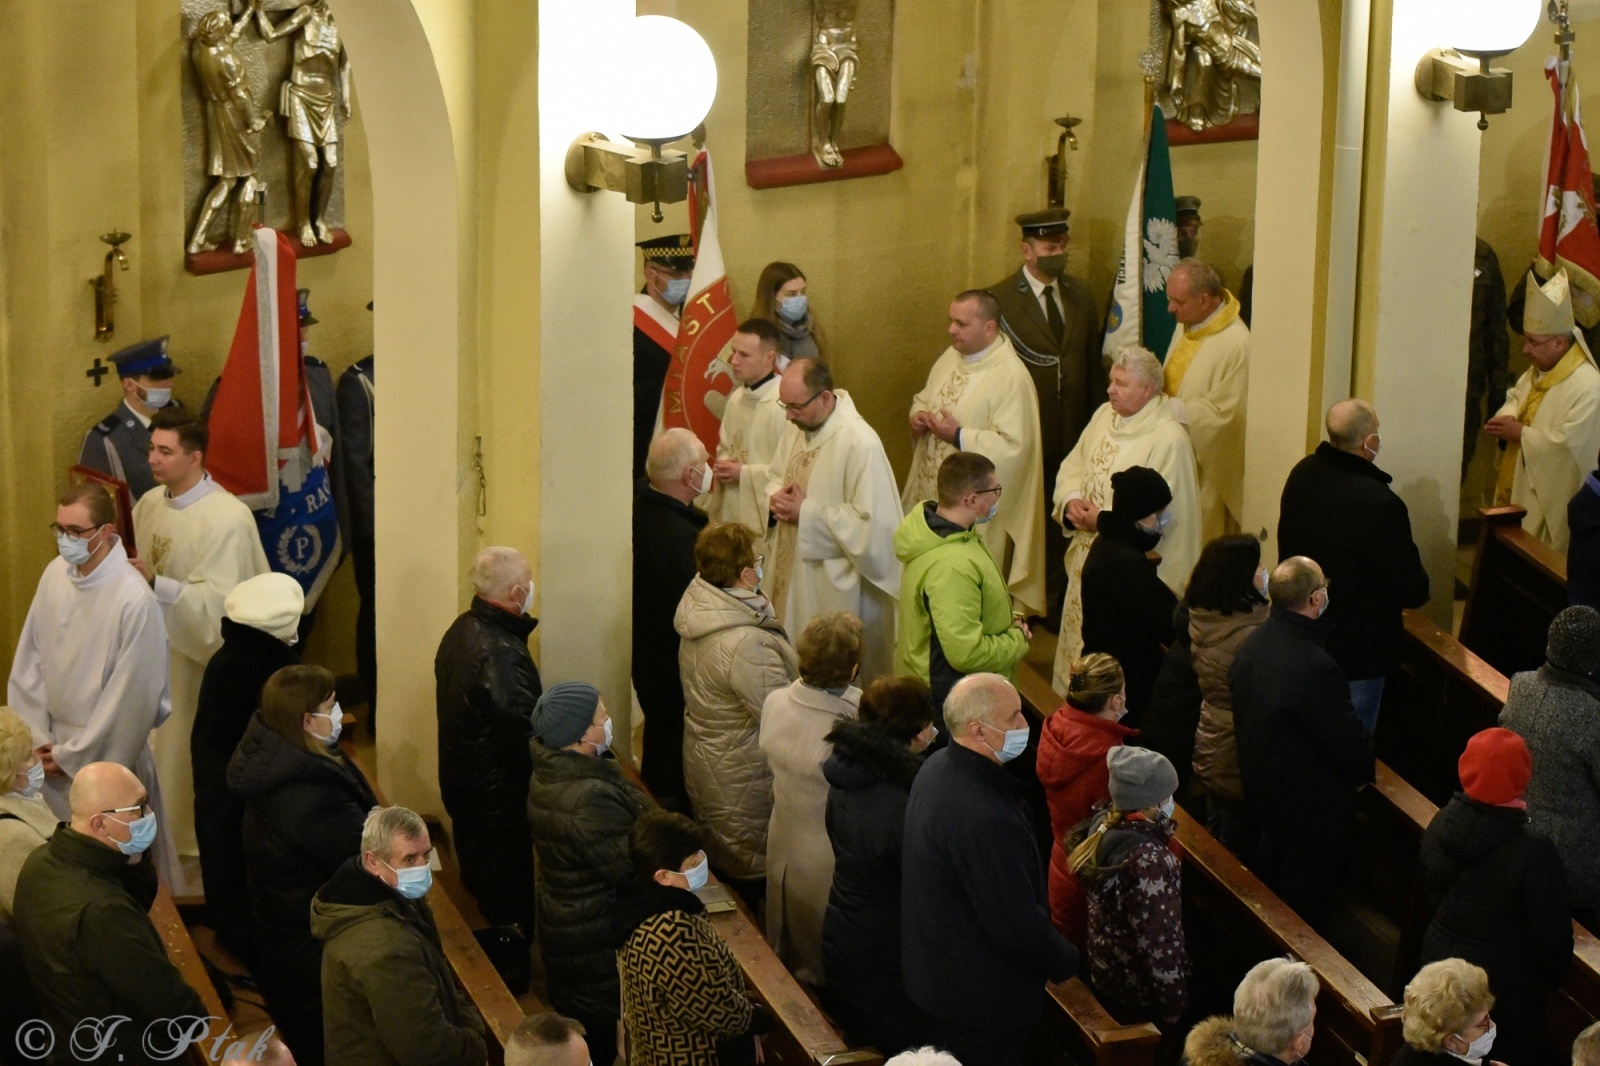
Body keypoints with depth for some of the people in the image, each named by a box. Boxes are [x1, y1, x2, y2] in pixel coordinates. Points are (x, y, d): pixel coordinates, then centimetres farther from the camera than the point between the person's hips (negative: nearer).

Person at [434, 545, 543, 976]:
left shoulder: (462, 629, -1)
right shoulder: (501, 652, -32)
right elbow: (523, 733, -33)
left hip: (460, 780, 10)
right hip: (498, 792, -10)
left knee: (476, 876, 26)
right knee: (507, 891, 8)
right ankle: (508, 971, 22)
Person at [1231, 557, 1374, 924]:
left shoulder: (1251, 645, -9)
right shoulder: (1315, 668, -37)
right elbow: (1350, 742, -27)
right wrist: (1364, 770, -3)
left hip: (1261, 784, 9)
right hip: (1311, 804, -9)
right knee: (1304, 895, 11)